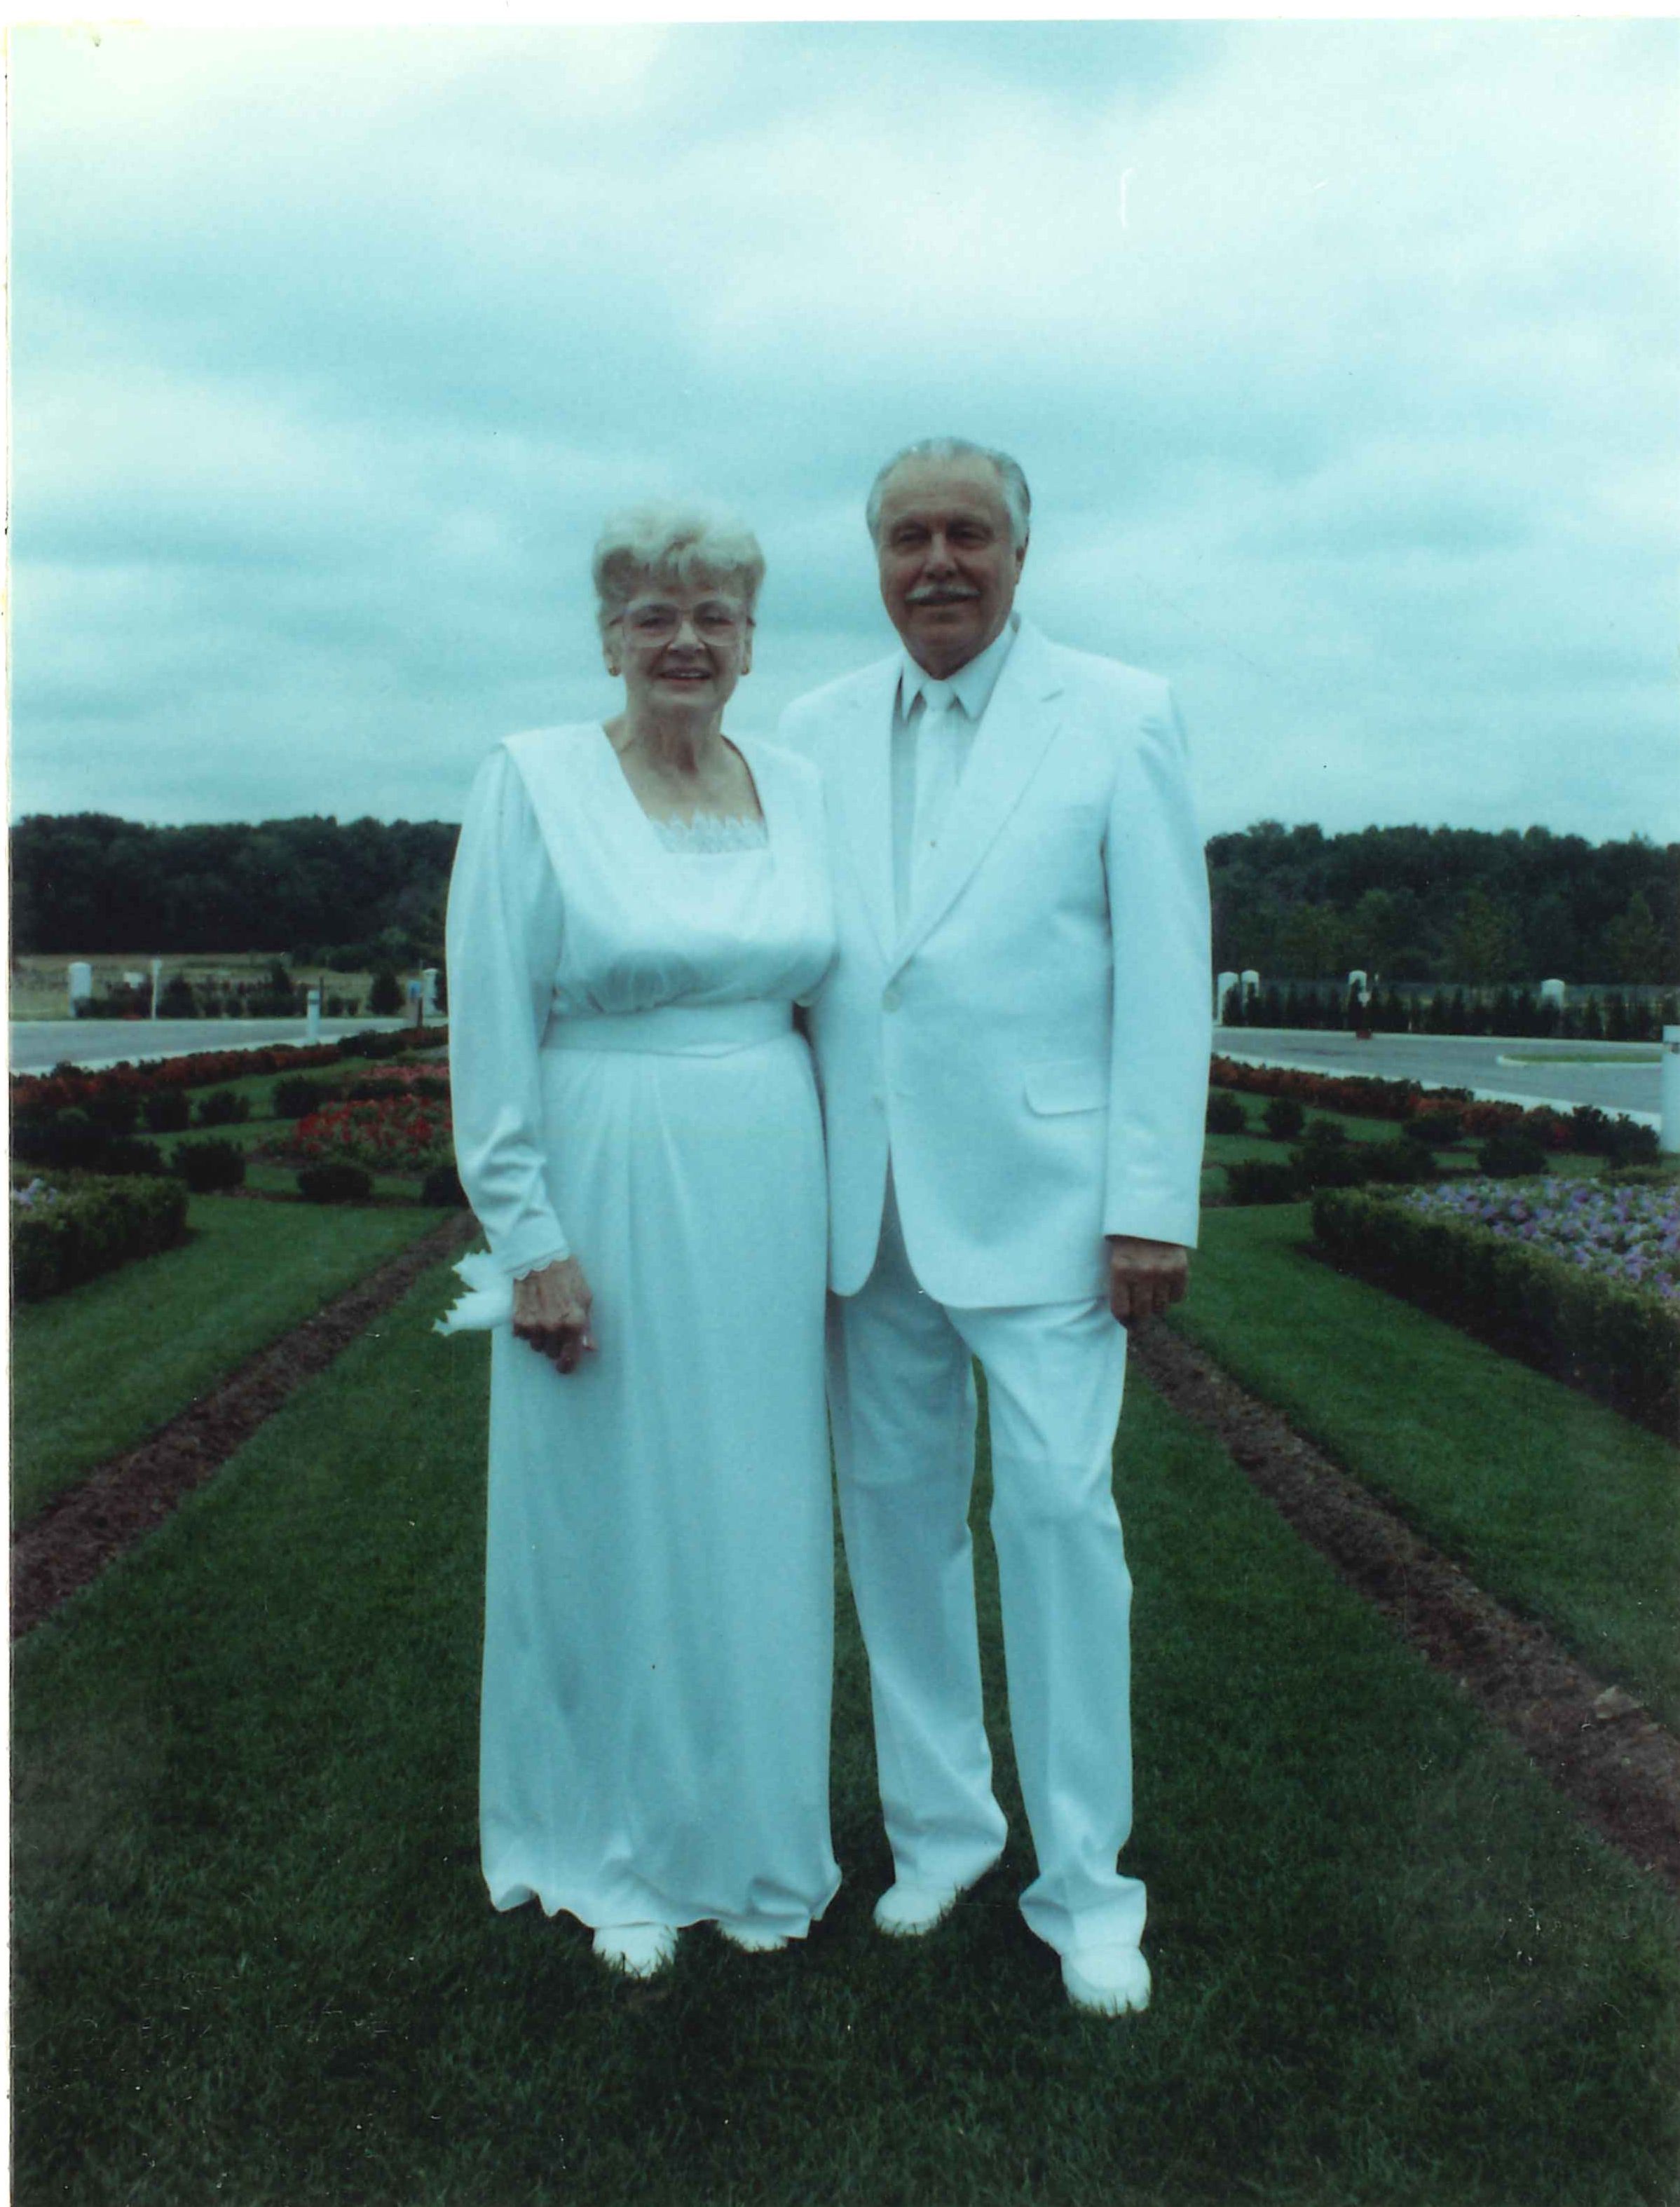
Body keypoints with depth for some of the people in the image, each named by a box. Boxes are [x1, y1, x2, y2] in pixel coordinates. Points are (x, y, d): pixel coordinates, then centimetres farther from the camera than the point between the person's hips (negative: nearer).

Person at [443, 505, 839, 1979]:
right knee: (613, 1521, 8)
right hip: (607, 1199, -4)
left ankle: (745, 1840, 33)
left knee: (759, 1525, 13)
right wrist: (531, 1240, -12)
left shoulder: (800, 791, 7)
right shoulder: (534, 781, -6)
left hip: (769, 1200, 4)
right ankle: (614, 1857, 30)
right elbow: (492, 1031, -8)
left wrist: (841, 1212, 8)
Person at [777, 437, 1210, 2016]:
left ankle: (1084, 1882, 15)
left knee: (1058, 1512, -2)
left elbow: (1165, 974, -4)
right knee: (894, 1513, 11)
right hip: (864, 1204, 4)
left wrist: (1154, 1206, -9)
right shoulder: (814, 733, 9)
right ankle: (938, 1824, 29)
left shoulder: (1120, 718, -1)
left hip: (1038, 1195, -4)